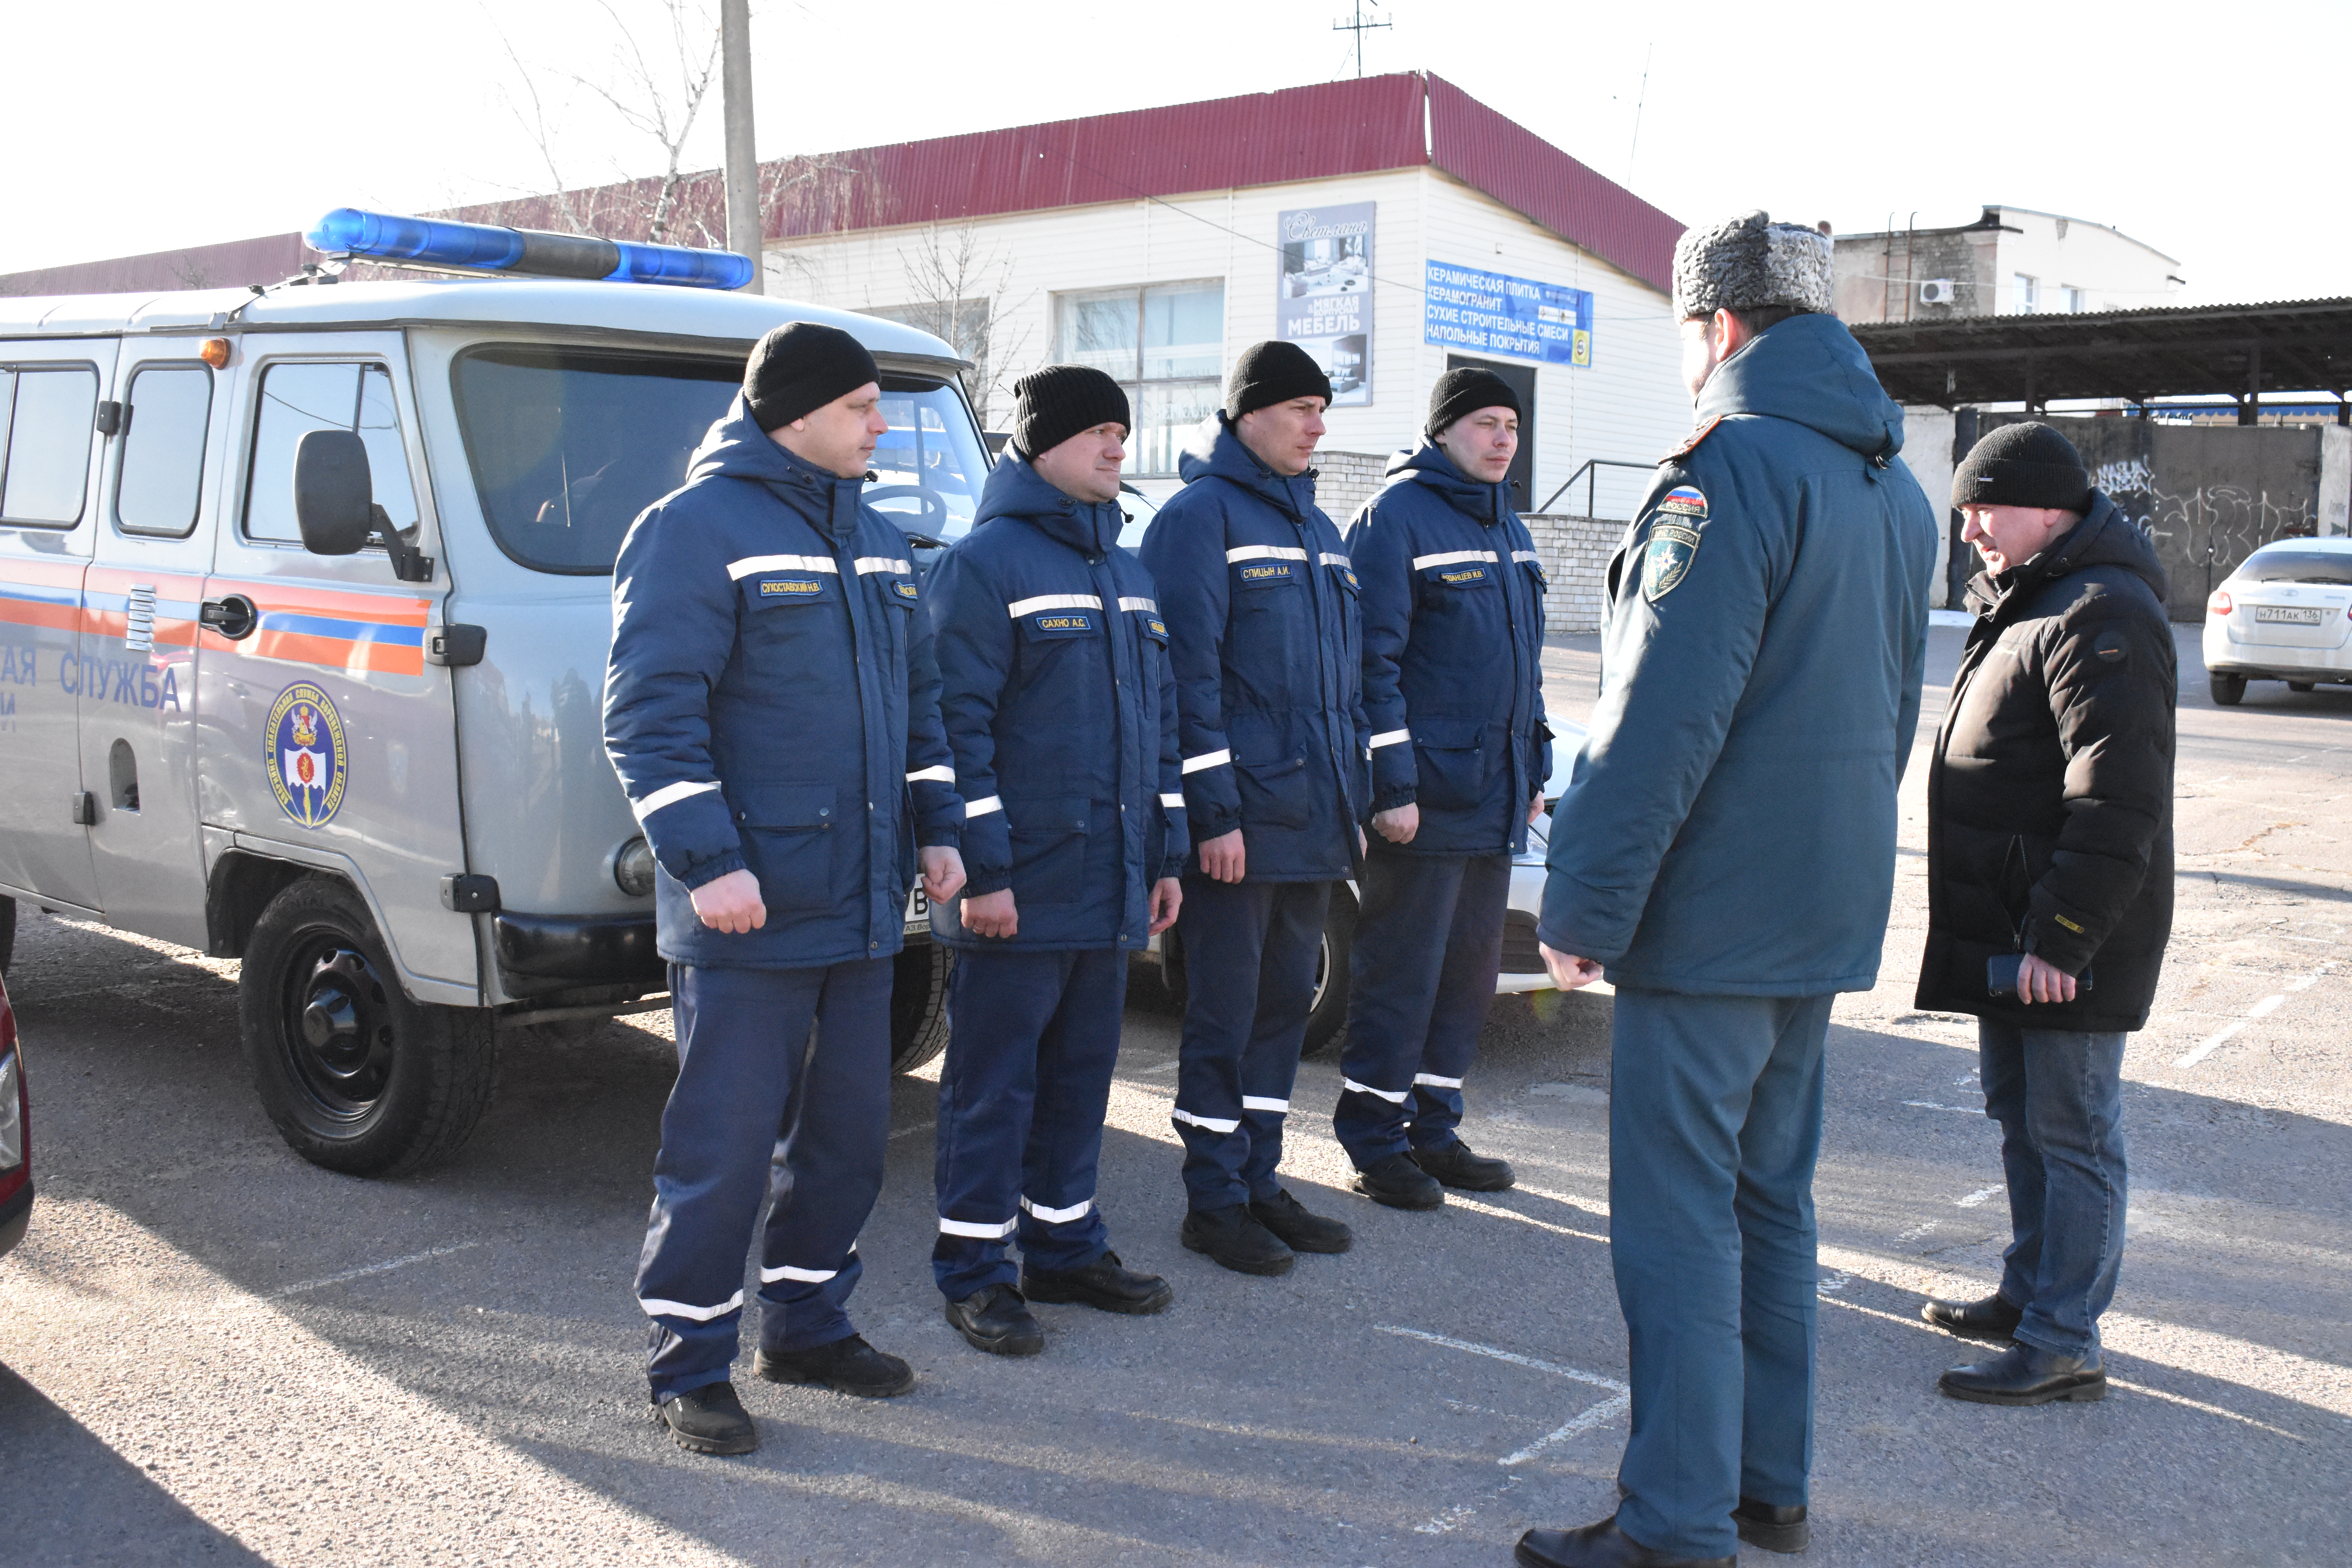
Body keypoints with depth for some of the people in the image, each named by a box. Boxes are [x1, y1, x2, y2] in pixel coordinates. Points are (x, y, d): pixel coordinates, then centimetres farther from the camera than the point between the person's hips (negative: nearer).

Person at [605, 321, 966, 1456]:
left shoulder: (877, 543, 16)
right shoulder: (695, 529, -9)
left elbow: (918, 699, 23)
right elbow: (649, 714, -15)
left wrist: (936, 828, 14)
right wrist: (707, 861, -21)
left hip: (862, 905, 8)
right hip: (744, 913, -8)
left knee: (850, 1130, 15)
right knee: (725, 1143, -1)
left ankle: (807, 1326, 31)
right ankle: (689, 1365, 14)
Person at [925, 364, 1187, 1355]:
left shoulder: (1125, 571, 16)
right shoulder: (985, 562, -9)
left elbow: (1159, 718, 20)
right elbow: (960, 722, -14)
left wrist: (1166, 854, 15)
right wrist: (983, 870, -18)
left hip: (1110, 884, 8)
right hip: (1018, 887, -7)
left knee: (1082, 1069, 15)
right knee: (995, 1078, 1)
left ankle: (1065, 1245, 28)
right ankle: (973, 1272, 12)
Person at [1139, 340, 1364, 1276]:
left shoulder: (1317, 528, 17)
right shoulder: (1201, 516, -9)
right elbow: (1189, 672, -15)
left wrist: (1352, 801, 17)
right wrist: (1215, 812, -19)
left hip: (1311, 818, 8)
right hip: (1240, 821, -8)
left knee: (1285, 1000, 14)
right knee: (1225, 1012, 0)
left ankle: (1258, 1180, 25)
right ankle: (1214, 1201, 12)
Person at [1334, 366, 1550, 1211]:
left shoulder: (1506, 526, 17)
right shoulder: (1398, 515, -9)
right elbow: (1374, 658, -14)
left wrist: (1534, 770, 20)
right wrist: (1392, 784, -18)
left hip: (1496, 793, 8)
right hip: (1427, 793, -8)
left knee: (1470, 966, 12)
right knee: (1401, 972, -2)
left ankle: (1433, 1127, 23)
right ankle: (1375, 1141, 9)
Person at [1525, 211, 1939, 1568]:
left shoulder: (1737, 467, -15)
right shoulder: (1894, 488, 15)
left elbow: (1665, 717, -21)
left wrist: (1585, 906, -16)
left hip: (1715, 917, -9)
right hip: (1829, 907, 9)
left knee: (1681, 1216, -2)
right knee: (1772, 1201, 17)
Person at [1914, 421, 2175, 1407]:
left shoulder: (2102, 617, -18)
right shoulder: (2024, 605, 16)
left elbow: (2119, 801, -25)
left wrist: (2062, 934, -25)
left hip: (2069, 945, -10)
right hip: (2009, 930, 10)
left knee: (2071, 1134, -3)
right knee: (2021, 1118, 19)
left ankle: (2063, 1346, 4)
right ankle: (2029, 1293, 33)